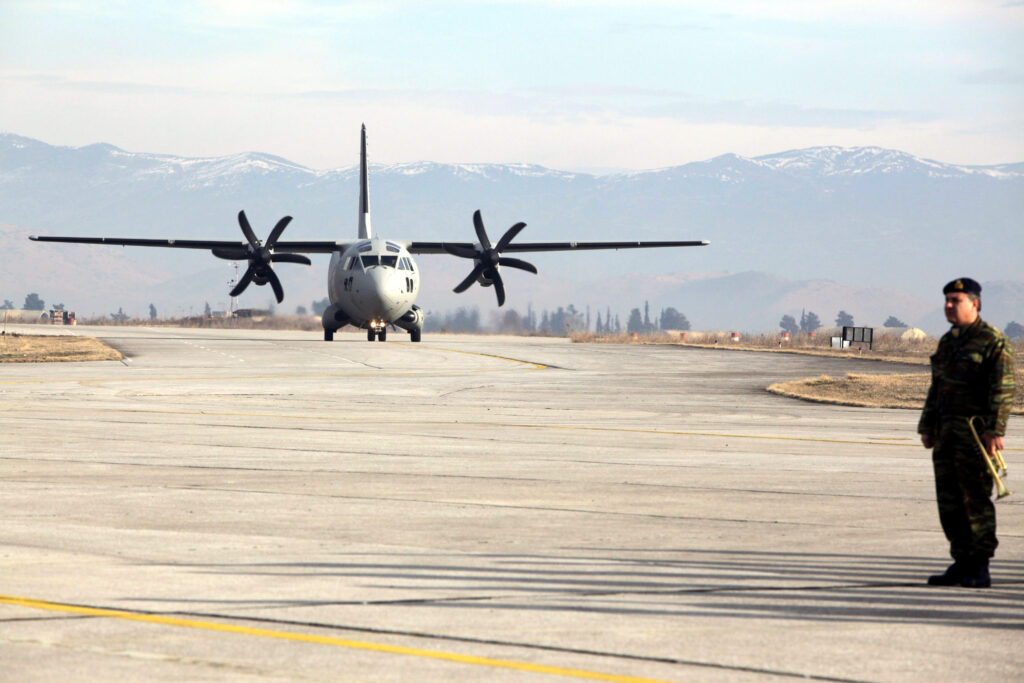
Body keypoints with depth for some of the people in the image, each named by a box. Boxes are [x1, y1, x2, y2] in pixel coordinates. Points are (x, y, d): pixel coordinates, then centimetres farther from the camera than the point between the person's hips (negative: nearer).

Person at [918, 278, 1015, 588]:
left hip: (975, 434, -8)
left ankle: (980, 569, -3)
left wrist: (994, 431, -21)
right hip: (947, 431, 8)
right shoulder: (948, 341, 17)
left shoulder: (994, 342, -8)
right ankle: (962, 564, 14)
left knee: (975, 497, -7)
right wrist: (927, 427, 18)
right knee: (949, 498, 7)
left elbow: (1003, 390, -14)